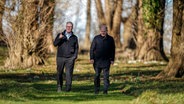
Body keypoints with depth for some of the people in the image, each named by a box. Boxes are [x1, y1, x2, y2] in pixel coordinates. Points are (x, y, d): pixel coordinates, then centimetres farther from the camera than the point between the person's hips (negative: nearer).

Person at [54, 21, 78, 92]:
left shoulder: (74, 38, 12)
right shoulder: (60, 35, 8)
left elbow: (76, 48, 15)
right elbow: (55, 44, -4)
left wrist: (75, 56, -1)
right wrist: (59, 38, -22)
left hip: (70, 58, 0)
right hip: (60, 57, 1)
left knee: (69, 73, -12)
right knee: (59, 73, 5)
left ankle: (68, 87, -15)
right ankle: (59, 86, 19)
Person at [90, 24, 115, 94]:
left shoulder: (110, 39, 6)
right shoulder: (96, 38, 4)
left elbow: (113, 50, 11)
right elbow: (92, 49, 4)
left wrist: (112, 59, 4)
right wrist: (91, 58, -5)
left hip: (106, 60, 0)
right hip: (97, 60, 0)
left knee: (106, 76, -4)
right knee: (97, 75, 4)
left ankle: (105, 90, -2)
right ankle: (96, 90, 13)